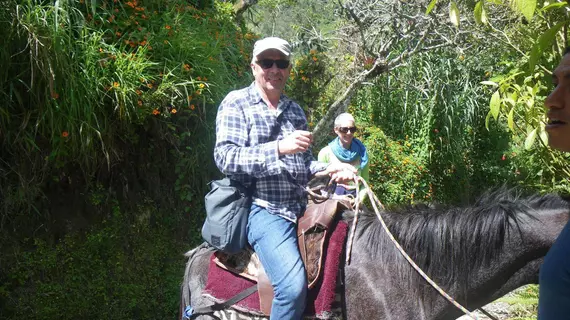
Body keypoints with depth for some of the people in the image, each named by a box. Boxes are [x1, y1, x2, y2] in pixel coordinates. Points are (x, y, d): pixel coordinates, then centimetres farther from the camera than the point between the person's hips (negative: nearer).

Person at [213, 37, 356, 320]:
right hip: (264, 209, -7)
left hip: (302, 207, 7)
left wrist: (330, 169, 4)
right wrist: (279, 148, -21)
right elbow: (225, 157, -12)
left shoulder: (295, 110, 20)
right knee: (293, 286, -26)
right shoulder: (236, 103, 1)